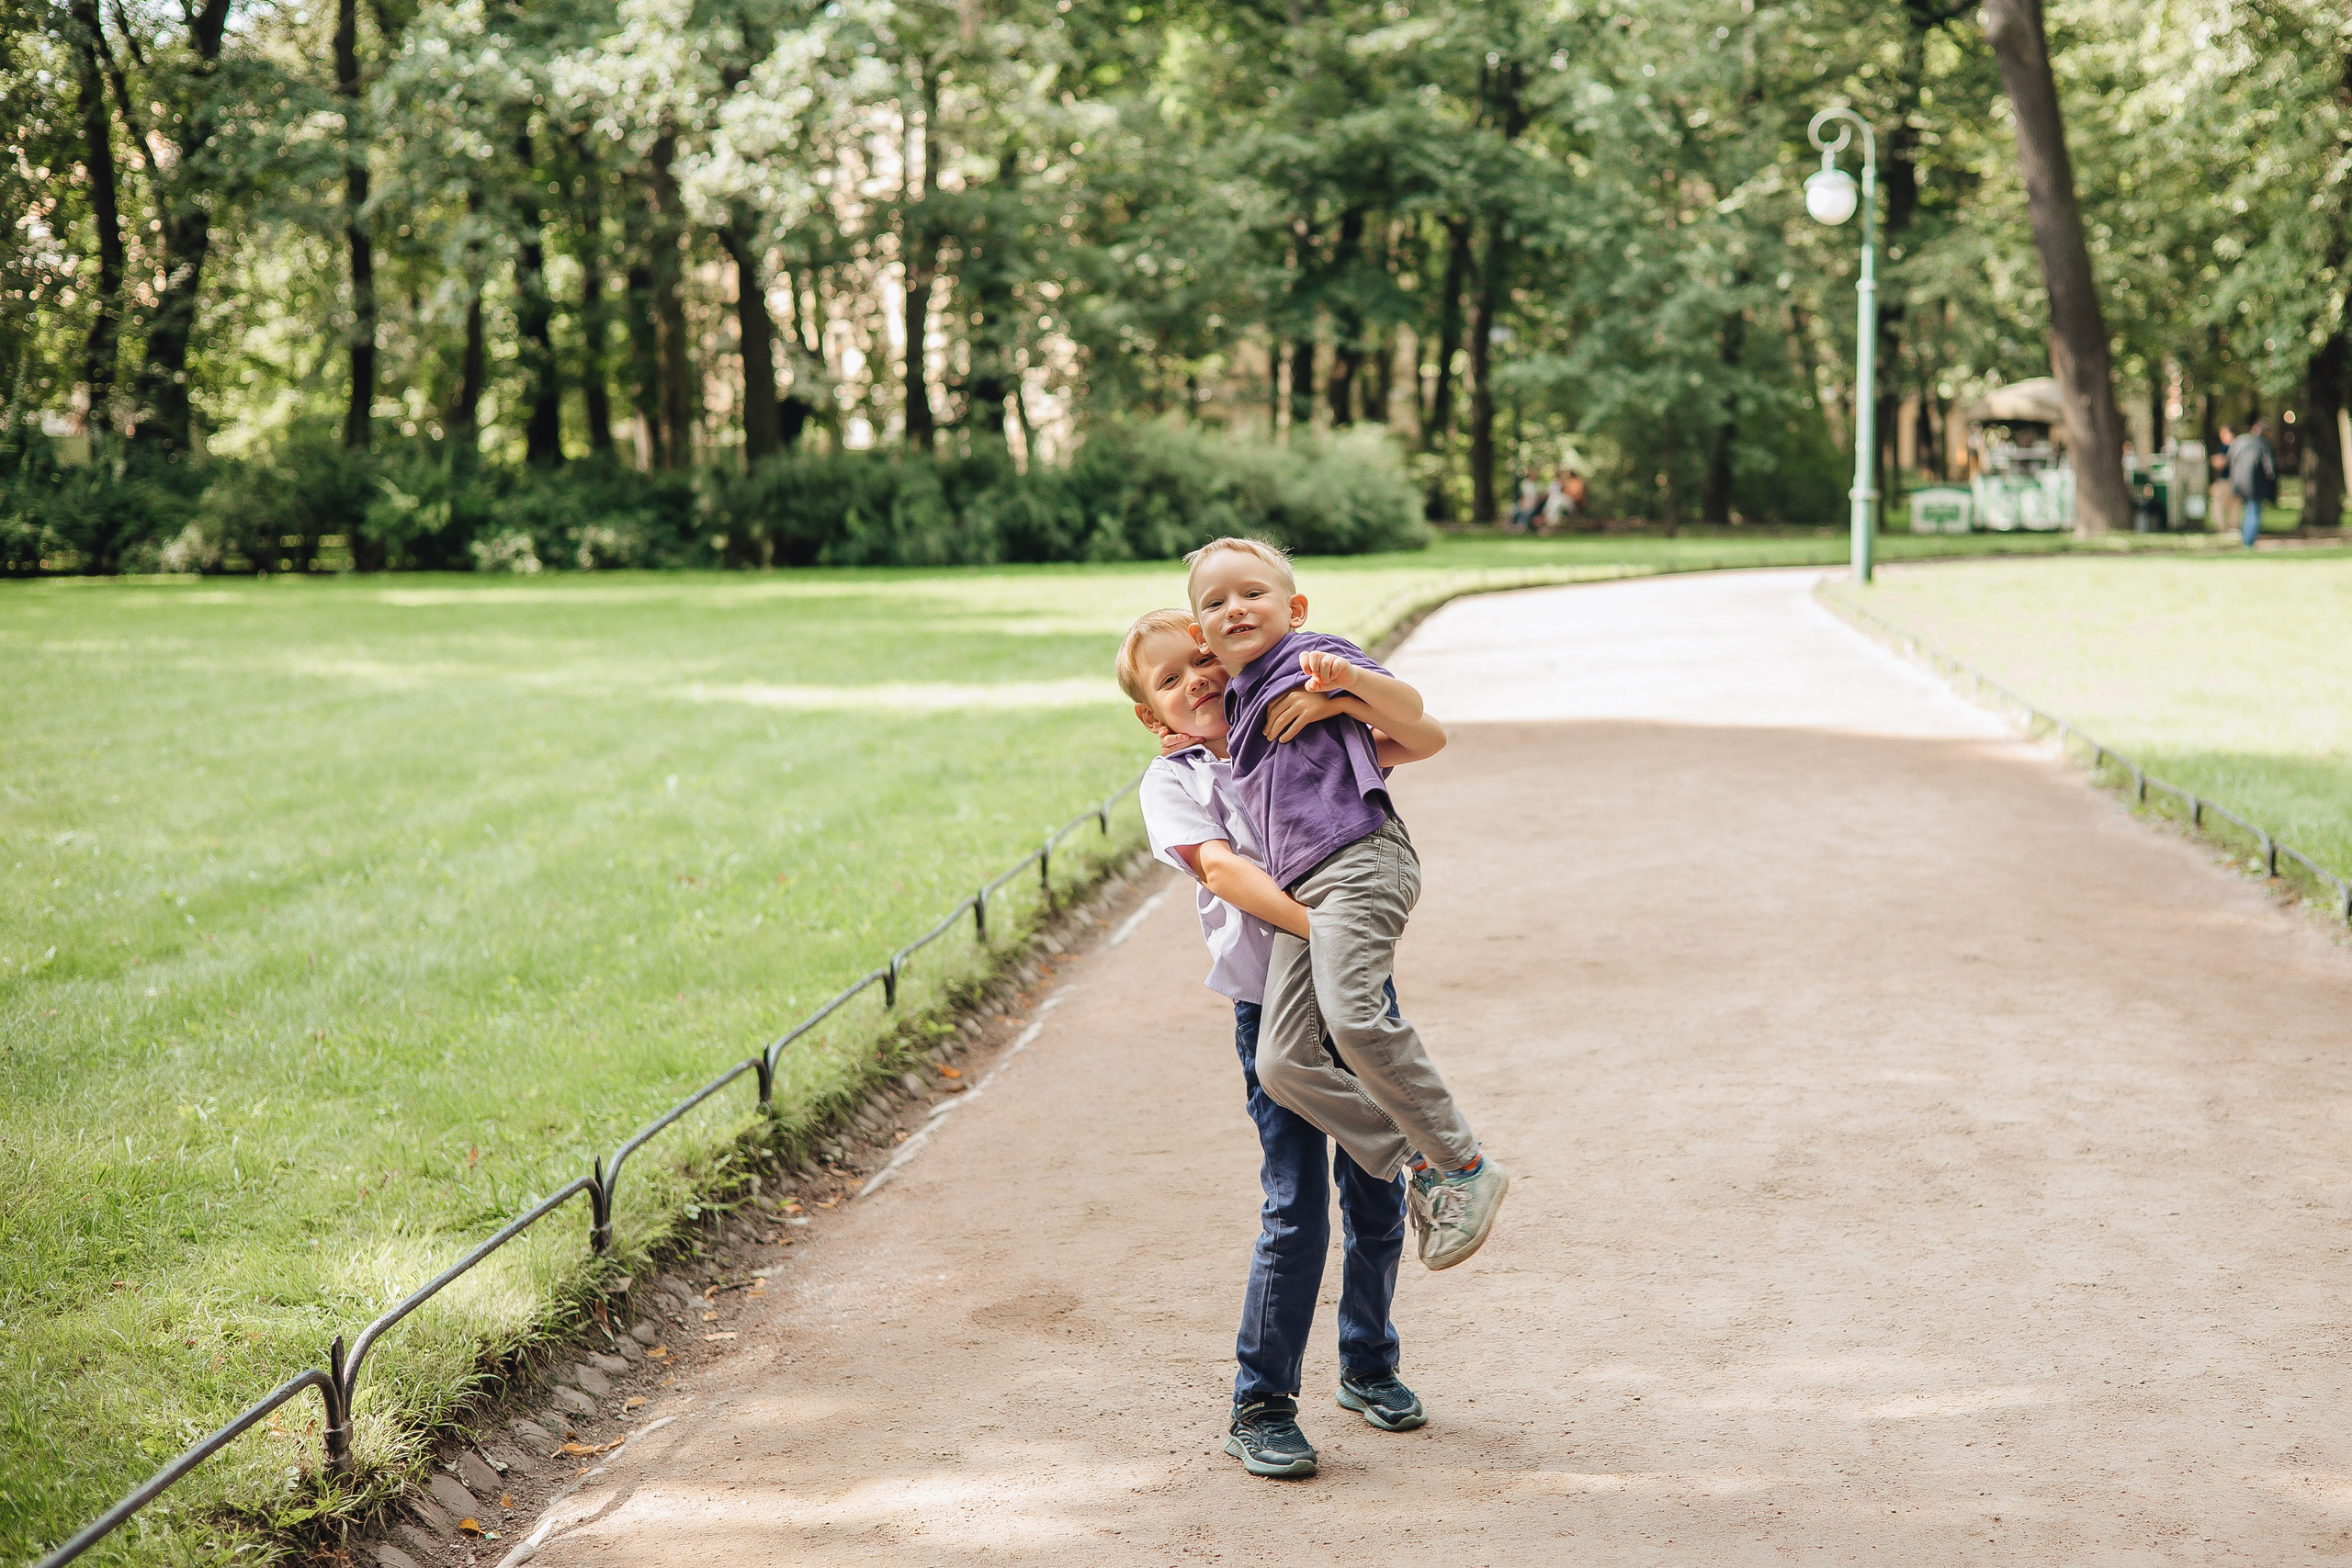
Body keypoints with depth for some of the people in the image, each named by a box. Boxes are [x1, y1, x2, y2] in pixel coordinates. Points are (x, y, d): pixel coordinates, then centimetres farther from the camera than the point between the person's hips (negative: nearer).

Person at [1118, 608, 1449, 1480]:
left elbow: (1426, 738, 2)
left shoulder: (1303, 742, 11)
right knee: (1297, 1207, -9)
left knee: (1376, 1196, 10)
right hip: (1273, 1003, -3)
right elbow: (1222, 868, -14)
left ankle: (1368, 1367, 30)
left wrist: (1336, 700, -15)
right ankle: (1260, 1408, 2)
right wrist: (1315, 924, -28)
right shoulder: (1172, 781, 3)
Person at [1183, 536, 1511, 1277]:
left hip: (1359, 860, -8)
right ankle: (1419, 1169, -3)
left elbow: (1408, 712, -4)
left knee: (1352, 1014, -30)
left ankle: (1466, 1166, -18)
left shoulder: (1310, 657, 6)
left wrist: (1350, 678, -22)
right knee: (1283, 1063, -8)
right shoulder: (1238, 700, 28)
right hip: (1300, 890, 8)